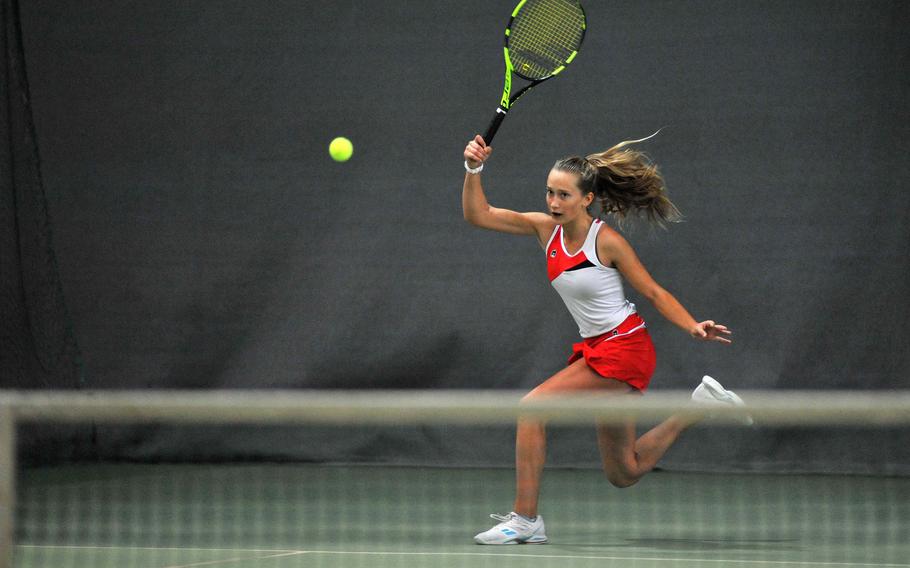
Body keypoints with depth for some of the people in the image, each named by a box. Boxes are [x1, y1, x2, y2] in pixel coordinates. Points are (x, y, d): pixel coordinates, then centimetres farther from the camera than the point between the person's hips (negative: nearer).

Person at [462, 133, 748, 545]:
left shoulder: (606, 241, -16)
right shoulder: (546, 228, 0)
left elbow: (654, 293, -8)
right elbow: (477, 214, 0)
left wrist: (694, 328, -21)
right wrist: (474, 169, -15)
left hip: (625, 348, -8)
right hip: (596, 349, 8)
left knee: (533, 406, -19)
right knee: (624, 474, 14)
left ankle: (525, 519, -12)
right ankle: (701, 405, 29)